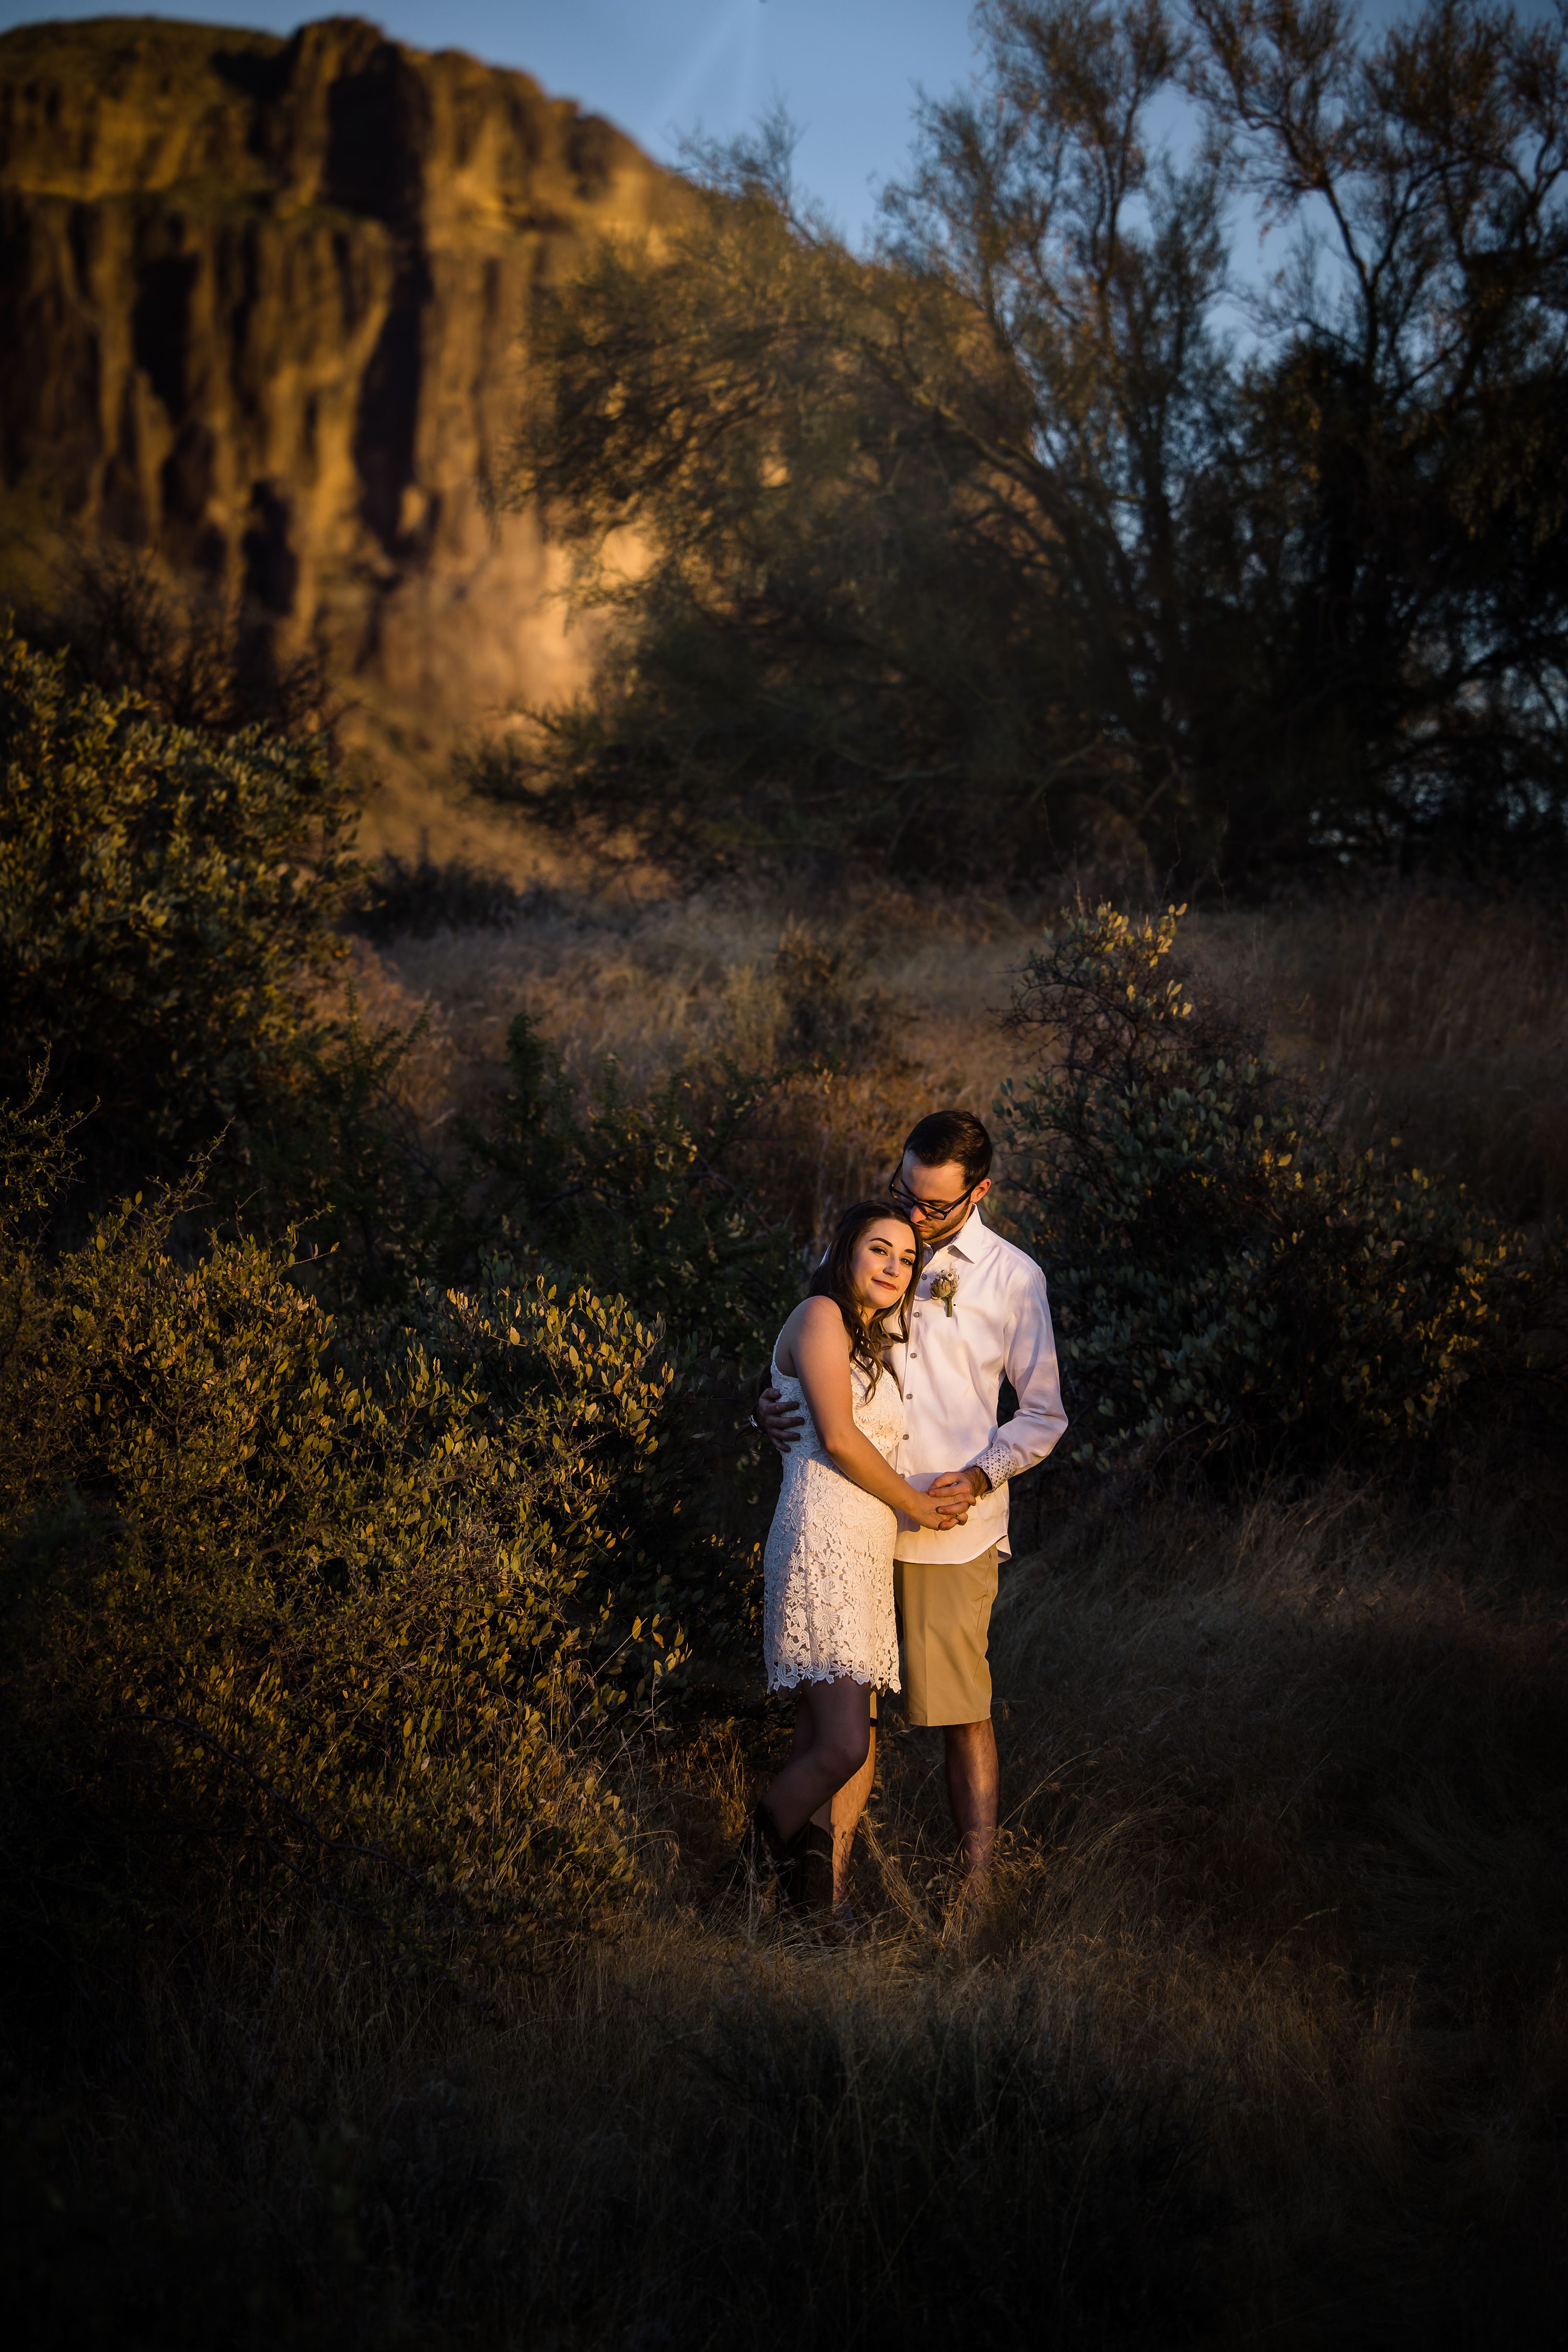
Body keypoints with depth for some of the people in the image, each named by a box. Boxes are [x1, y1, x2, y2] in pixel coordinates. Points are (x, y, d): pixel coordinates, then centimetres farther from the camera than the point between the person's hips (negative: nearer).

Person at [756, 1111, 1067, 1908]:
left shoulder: (1013, 1277, 0)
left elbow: (1044, 1413, 4)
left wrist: (981, 1476, -12)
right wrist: (771, 1403, -5)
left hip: (953, 1534, -2)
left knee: (962, 1713, -1)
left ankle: (976, 1894, 7)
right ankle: (829, 1887, 12)